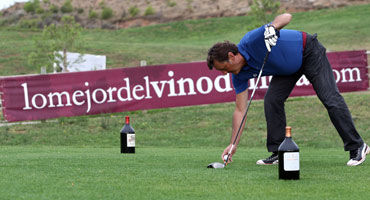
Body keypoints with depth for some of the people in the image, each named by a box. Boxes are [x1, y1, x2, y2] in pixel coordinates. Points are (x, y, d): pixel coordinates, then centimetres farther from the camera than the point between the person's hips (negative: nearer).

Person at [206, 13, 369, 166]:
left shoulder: (253, 41, -33)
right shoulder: (240, 76, -11)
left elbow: (287, 17, -36)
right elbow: (240, 110, -9)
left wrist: (272, 27, -57)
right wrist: (233, 145, -13)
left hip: (309, 52, -7)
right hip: (288, 69, 7)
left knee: (331, 99, -13)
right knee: (271, 101, -9)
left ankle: (357, 147, -5)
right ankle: (279, 153, 1)